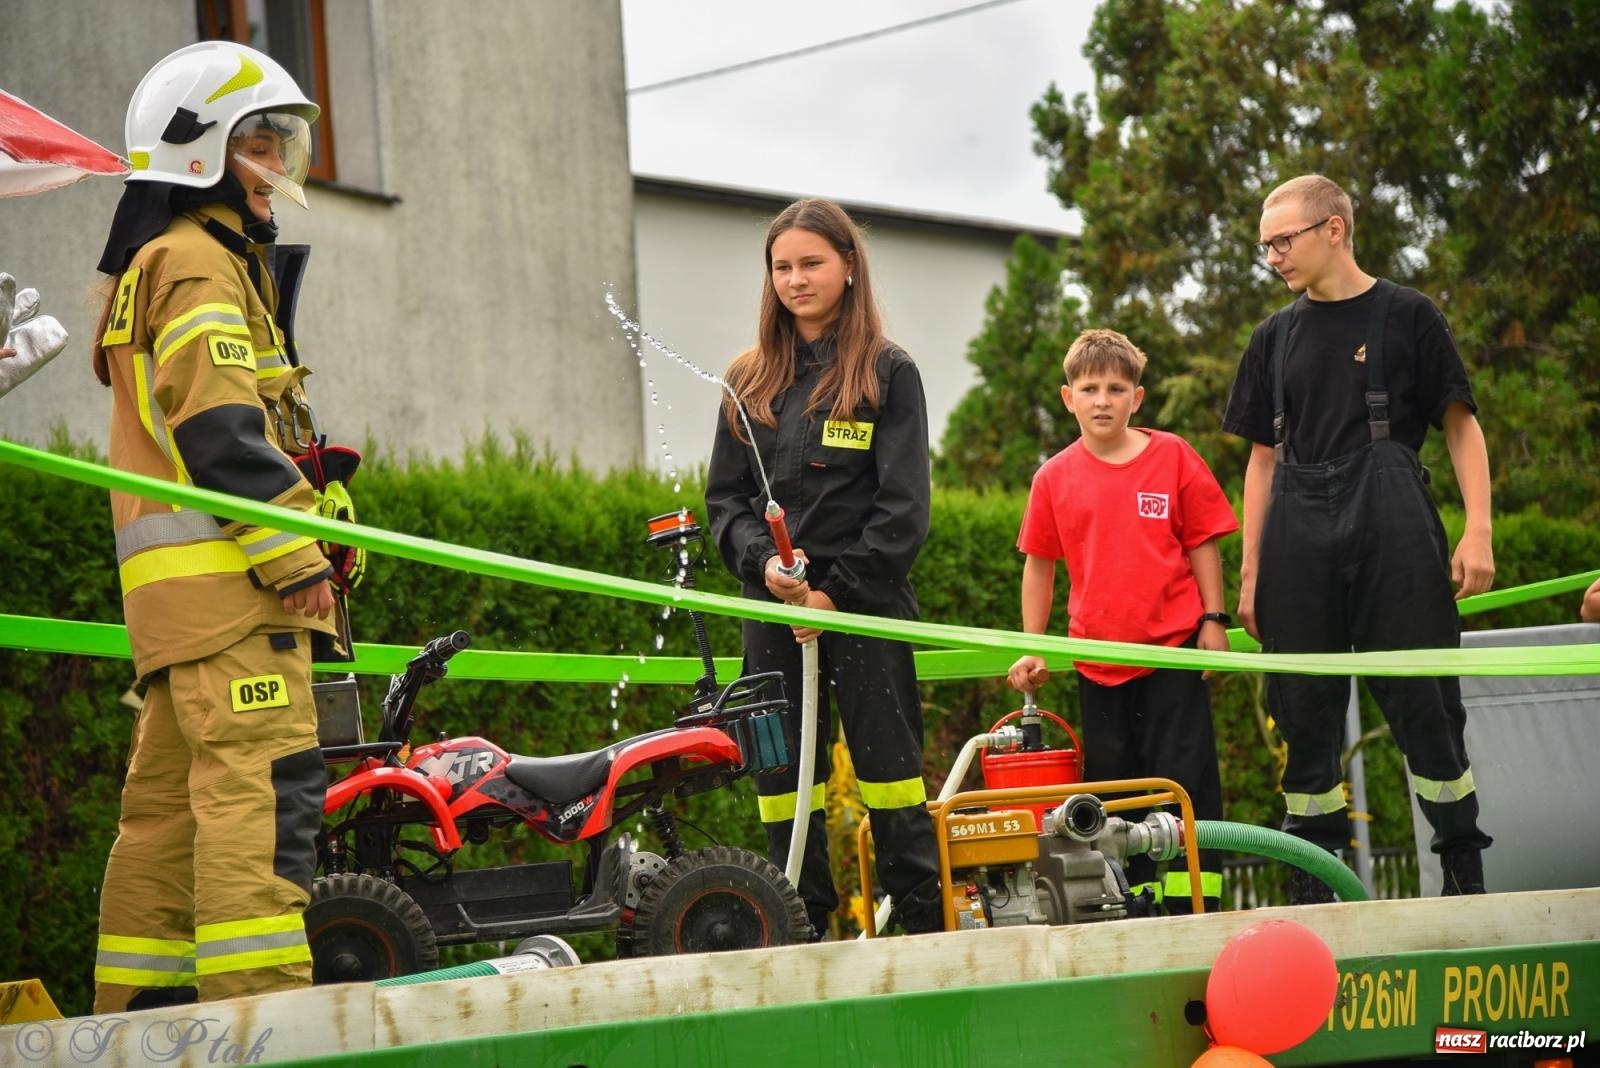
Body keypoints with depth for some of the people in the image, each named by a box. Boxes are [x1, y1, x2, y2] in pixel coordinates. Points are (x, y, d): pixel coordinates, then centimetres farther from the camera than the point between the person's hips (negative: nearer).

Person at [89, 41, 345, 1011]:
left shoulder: (159, 266, 27)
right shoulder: (195, 260, -6)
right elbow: (218, 426, -17)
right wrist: (294, 554, -18)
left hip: (179, 584, 11)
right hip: (223, 568, -11)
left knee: (171, 798, 10)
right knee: (262, 783, -18)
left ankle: (139, 1007, 13)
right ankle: (263, 1006, -25)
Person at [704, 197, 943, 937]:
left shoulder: (888, 372, 0)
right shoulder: (749, 381, 12)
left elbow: (905, 507, -5)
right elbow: (723, 496, 11)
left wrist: (837, 591, -11)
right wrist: (762, 560, -8)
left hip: (866, 604, -4)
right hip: (774, 609, 4)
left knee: (888, 766, -5)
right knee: (782, 772, 4)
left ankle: (929, 929, -1)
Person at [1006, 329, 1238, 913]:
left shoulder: (1173, 457, -2)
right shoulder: (1055, 477, 2)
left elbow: (1202, 543, 3)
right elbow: (1039, 563, 11)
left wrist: (1213, 621, -3)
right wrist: (1032, 649, 9)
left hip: (1173, 650, -3)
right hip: (1097, 660, 3)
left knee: (1185, 778, -2)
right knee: (1111, 784, 8)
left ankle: (1194, 907, 3)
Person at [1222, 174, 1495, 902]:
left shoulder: (1406, 317, 2)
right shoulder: (1275, 337, 13)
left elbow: (1461, 425, 2)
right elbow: (1264, 456, 15)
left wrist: (1478, 531, -8)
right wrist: (1251, 571, 11)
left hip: (1392, 525, -4)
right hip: (1299, 538, 4)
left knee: (1425, 704, -4)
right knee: (1305, 715, 4)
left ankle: (1465, 871, 5)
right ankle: (1312, 888, 10)